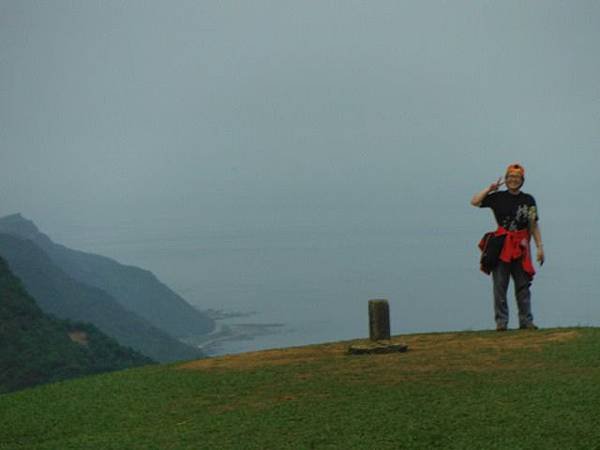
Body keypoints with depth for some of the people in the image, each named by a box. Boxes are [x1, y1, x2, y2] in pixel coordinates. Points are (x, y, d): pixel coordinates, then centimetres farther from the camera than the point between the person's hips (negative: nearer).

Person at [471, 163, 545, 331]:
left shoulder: (528, 200, 8)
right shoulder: (498, 197, 3)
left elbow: (534, 226, 9)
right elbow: (474, 202, -5)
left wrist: (540, 247, 4)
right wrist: (490, 189, -4)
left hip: (521, 247, 1)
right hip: (501, 246, -1)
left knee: (523, 286, 4)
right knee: (499, 286, -1)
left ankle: (526, 321, 10)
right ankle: (501, 322, 4)